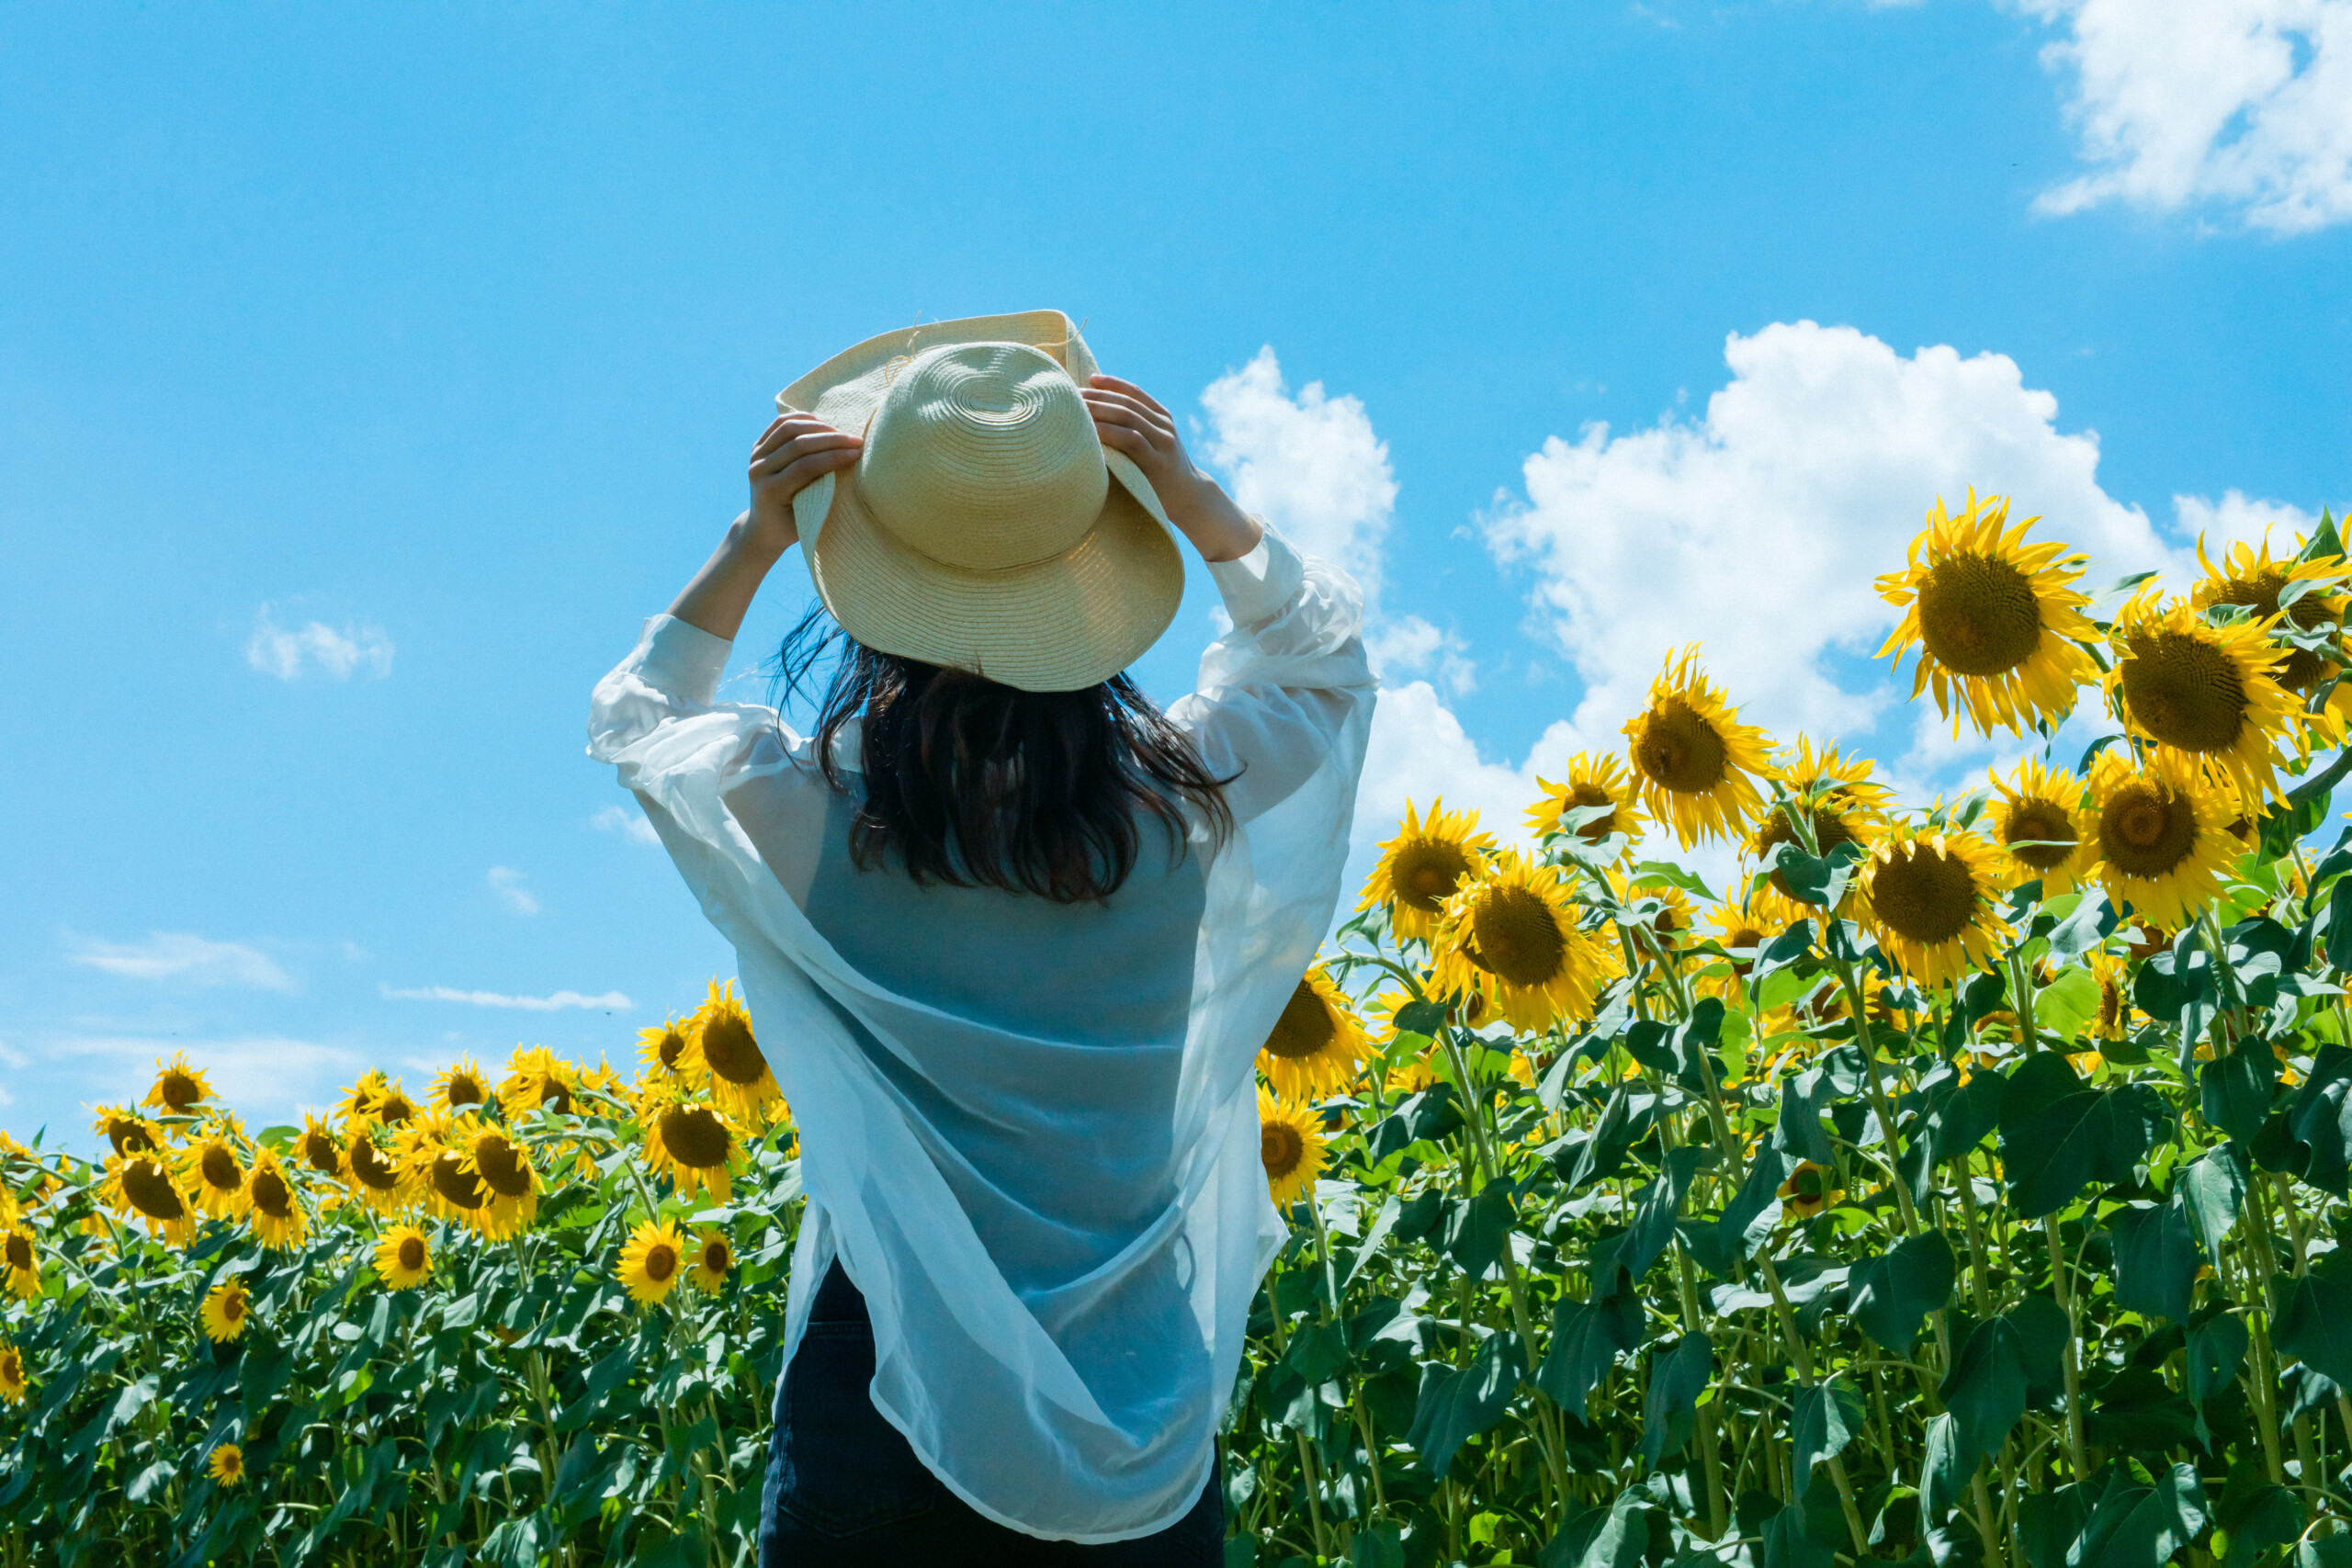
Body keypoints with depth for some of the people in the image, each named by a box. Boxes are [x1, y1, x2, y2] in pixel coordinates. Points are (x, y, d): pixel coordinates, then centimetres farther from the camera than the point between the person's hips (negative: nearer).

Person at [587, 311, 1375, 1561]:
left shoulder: (801, 808, -14)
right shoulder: (1184, 793, -11)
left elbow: (632, 715, 11)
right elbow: (1323, 646, 13)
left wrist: (754, 542, 1)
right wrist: (1187, 495, 1)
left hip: (887, 1401, -1)